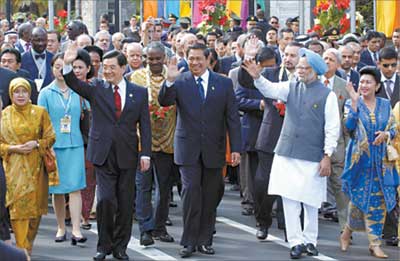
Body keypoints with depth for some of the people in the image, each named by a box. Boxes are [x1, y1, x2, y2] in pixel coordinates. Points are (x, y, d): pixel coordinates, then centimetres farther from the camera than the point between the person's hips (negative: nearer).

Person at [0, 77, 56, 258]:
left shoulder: (40, 113, 4)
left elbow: (50, 138, 5)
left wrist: (36, 144, -13)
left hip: (35, 167, 1)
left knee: (35, 205, 3)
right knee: (18, 205, -8)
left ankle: (29, 243, 23)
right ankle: (22, 249, -6)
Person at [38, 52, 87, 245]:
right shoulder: (46, 93, 3)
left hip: (75, 144, 0)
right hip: (53, 146, 0)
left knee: (75, 187, -7)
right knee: (57, 189, 5)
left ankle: (76, 230, -11)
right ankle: (61, 228, 17)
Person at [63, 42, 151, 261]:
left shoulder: (139, 93, 6)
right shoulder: (96, 89, 5)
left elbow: (145, 126, 5)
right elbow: (74, 84, -12)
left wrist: (145, 154, -2)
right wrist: (67, 65, -29)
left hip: (127, 156, 1)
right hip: (103, 154, -1)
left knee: (125, 203, 6)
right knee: (105, 199, -11)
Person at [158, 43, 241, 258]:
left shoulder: (224, 84, 4)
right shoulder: (180, 82, 1)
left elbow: (232, 118, 4)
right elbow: (164, 102, -13)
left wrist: (236, 148, -2)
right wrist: (169, 81, -29)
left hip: (213, 150, 2)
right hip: (188, 149, -2)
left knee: (210, 197, 6)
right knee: (191, 192, -10)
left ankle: (205, 240, 16)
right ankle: (189, 242, -3)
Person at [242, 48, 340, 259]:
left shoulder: (327, 95, -3)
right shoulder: (291, 88, 7)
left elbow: (332, 129, -4)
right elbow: (270, 89, -10)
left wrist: (327, 156, -8)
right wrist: (257, 77, -30)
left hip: (312, 156, -3)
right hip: (287, 154, 3)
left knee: (310, 201, 6)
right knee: (289, 198, 0)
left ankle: (309, 240, 20)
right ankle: (296, 241, 6)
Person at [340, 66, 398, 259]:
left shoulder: (385, 105, 8)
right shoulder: (352, 104, -1)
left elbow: (393, 128, 11)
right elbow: (349, 127, -15)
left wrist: (386, 134, -11)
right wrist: (354, 102, -20)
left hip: (381, 161, 3)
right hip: (360, 159, -3)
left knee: (378, 202, 0)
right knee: (359, 198, -1)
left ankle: (375, 244, 6)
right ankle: (347, 232, 24)